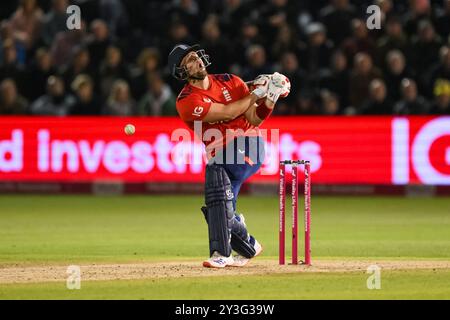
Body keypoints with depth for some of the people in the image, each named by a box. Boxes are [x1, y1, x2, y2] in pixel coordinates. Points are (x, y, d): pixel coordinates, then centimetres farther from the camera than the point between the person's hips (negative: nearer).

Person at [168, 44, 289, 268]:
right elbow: (228, 112, -14)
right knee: (218, 209, -1)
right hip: (221, 155, 3)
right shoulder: (187, 101, -5)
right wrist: (256, 93, -11)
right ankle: (248, 247, 32)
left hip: (249, 144, -3)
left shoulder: (230, 82, 5)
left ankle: (221, 253, -32)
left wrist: (269, 98, -17)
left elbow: (255, 119, -1)